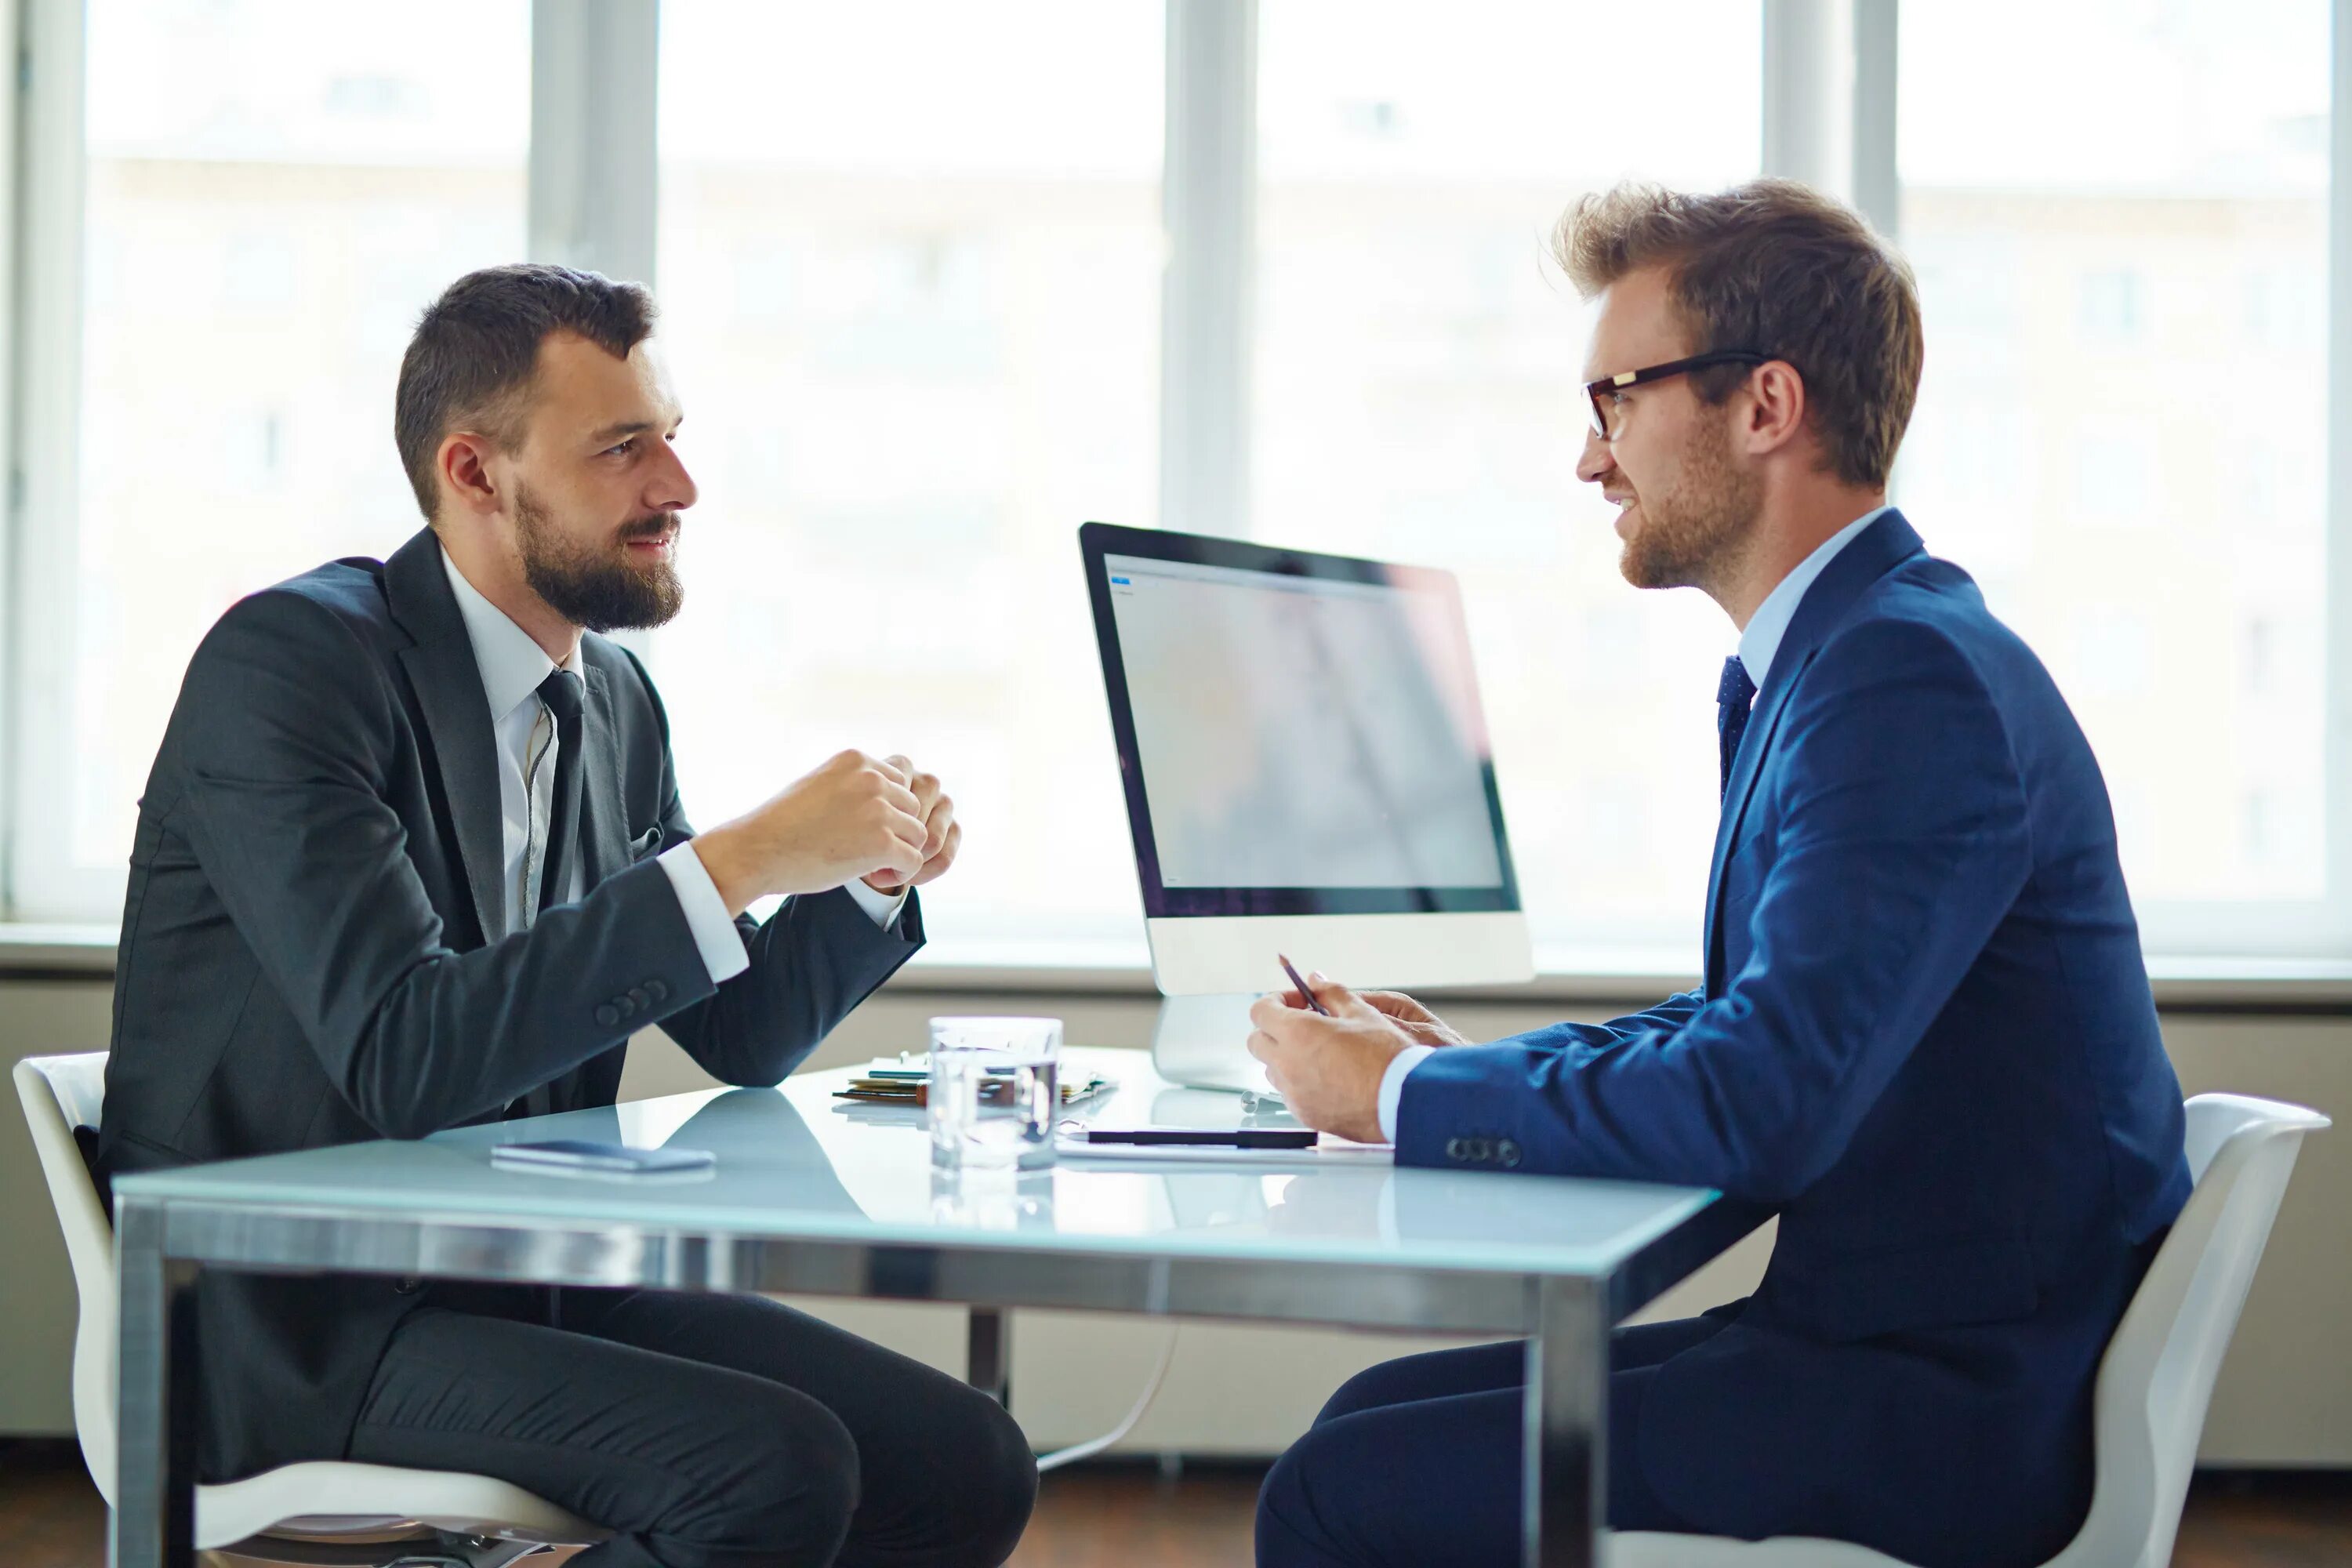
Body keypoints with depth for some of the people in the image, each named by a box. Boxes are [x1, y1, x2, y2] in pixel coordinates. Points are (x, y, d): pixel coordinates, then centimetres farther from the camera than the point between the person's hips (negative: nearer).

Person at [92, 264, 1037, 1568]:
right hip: (295, 1318, -7)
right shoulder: (289, 660, -14)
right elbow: (402, 1059, -27)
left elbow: (736, 1040, 18)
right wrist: (739, 861, -27)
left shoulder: (614, 699, 9)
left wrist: (874, 878, -2)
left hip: (525, 1281, 8)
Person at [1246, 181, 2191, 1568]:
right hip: (1887, 1335, 10)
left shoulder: (1910, 681, -21)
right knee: (1378, 1413, 11)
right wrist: (1458, 1060, 8)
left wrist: (1404, 1094, -14)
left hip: (1956, 1414, -10)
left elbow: (1761, 1104, -27)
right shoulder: (1836, 654, 13)